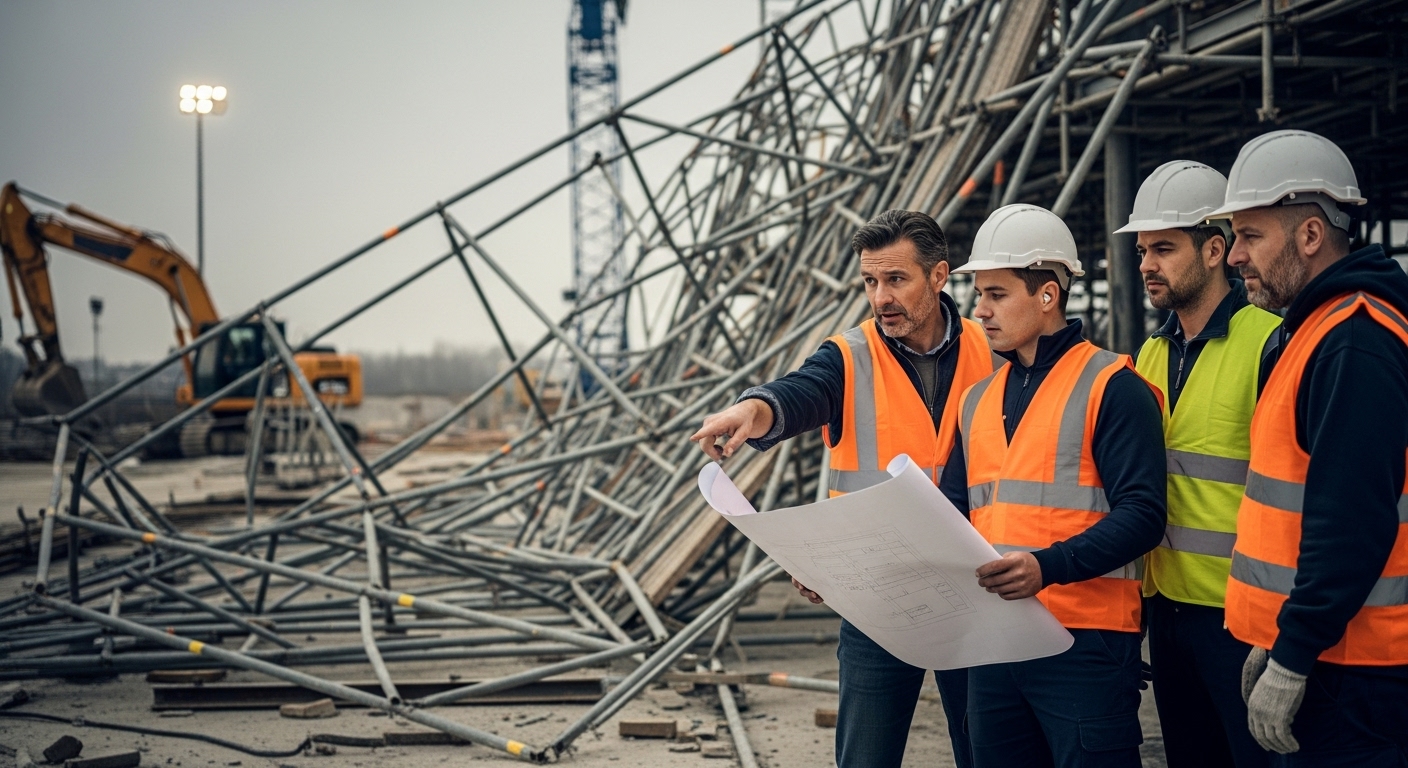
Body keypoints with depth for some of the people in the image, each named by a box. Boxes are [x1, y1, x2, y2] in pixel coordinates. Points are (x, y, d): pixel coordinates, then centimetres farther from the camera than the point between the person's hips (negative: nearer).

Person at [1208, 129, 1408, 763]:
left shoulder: (1354, 344, -17)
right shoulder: (1321, 330, 15)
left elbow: (1353, 525, -24)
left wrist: (1291, 660, -20)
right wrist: (1275, 640, 18)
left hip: (1344, 667, -10)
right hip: (1315, 653, 10)